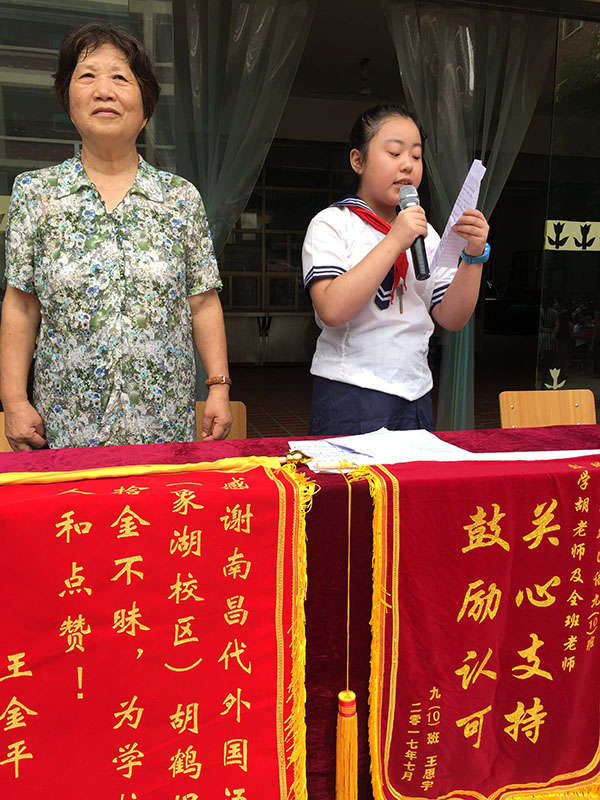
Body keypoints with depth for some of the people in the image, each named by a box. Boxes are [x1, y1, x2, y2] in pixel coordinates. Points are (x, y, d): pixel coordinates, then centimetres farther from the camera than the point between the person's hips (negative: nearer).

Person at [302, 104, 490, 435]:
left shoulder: (423, 232, 12)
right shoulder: (332, 224, -5)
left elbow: (452, 319, 6)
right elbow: (332, 310, -22)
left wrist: (473, 255, -9)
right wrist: (394, 242, -20)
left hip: (415, 396, 6)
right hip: (350, 396, -5)